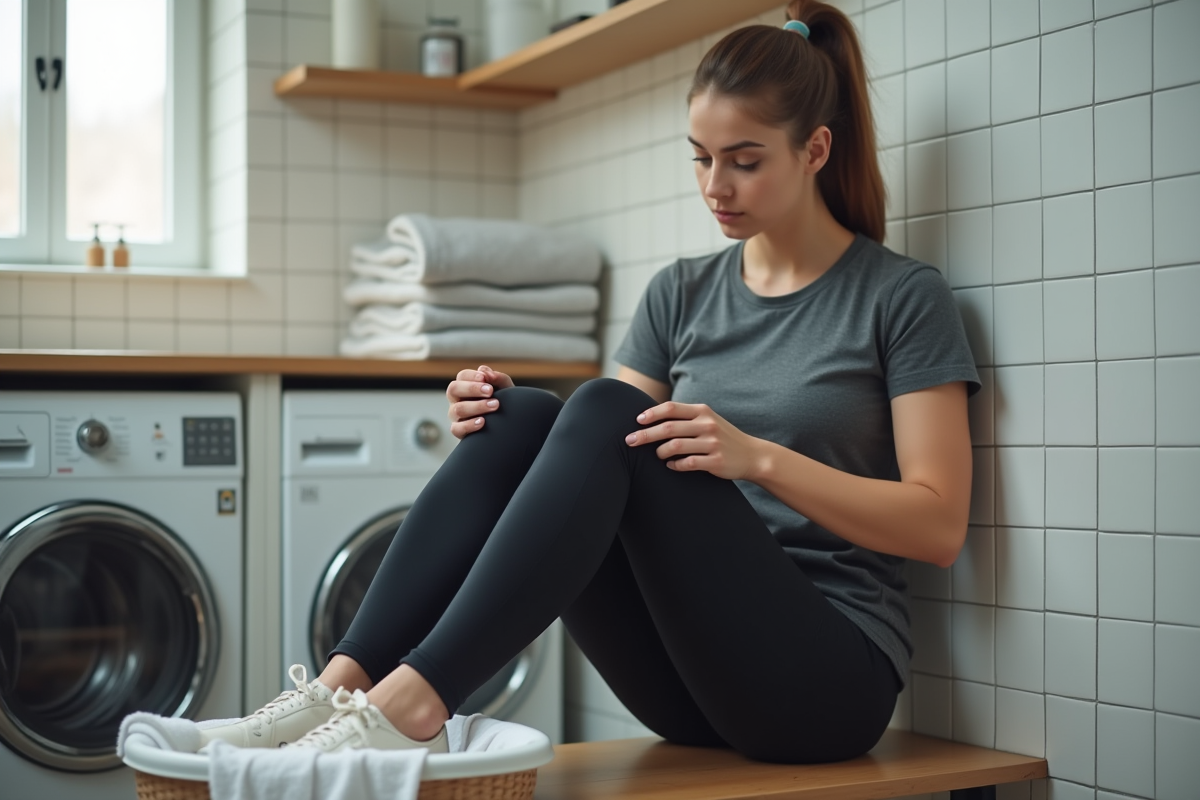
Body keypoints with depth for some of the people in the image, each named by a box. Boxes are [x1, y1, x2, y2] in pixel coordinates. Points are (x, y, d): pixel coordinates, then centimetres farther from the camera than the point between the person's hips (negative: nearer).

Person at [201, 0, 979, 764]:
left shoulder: (904, 296, 0)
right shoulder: (682, 292, 15)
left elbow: (939, 525, -9)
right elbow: (598, 466, 9)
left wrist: (759, 457, -22)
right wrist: (499, 423, -12)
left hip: (832, 678, -4)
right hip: (689, 680, 5)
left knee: (608, 410, -27)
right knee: (521, 416, -19)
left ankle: (414, 700, -34)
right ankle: (346, 680, -26)